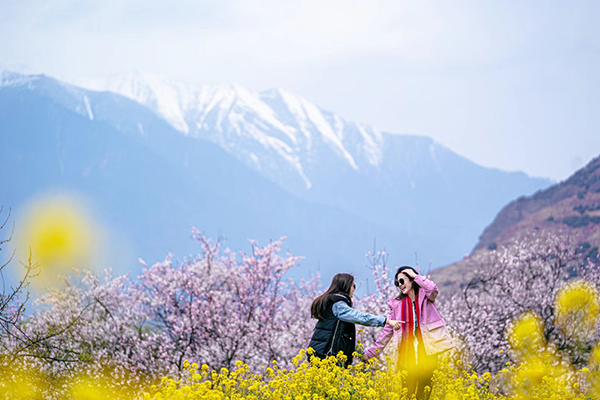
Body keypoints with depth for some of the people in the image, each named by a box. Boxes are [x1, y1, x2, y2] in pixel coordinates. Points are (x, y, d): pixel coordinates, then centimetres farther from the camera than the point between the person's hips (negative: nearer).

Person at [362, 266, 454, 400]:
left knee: (425, 388, -4)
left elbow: (433, 289, -18)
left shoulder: (425, 295, 7)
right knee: (407, 389, -5)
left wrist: (415, 276, -6)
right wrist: (371, 352, 10)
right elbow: (388, 331, 14)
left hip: (427, 348, -2)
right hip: (408, 350, 2)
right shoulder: (397, 304, 14)